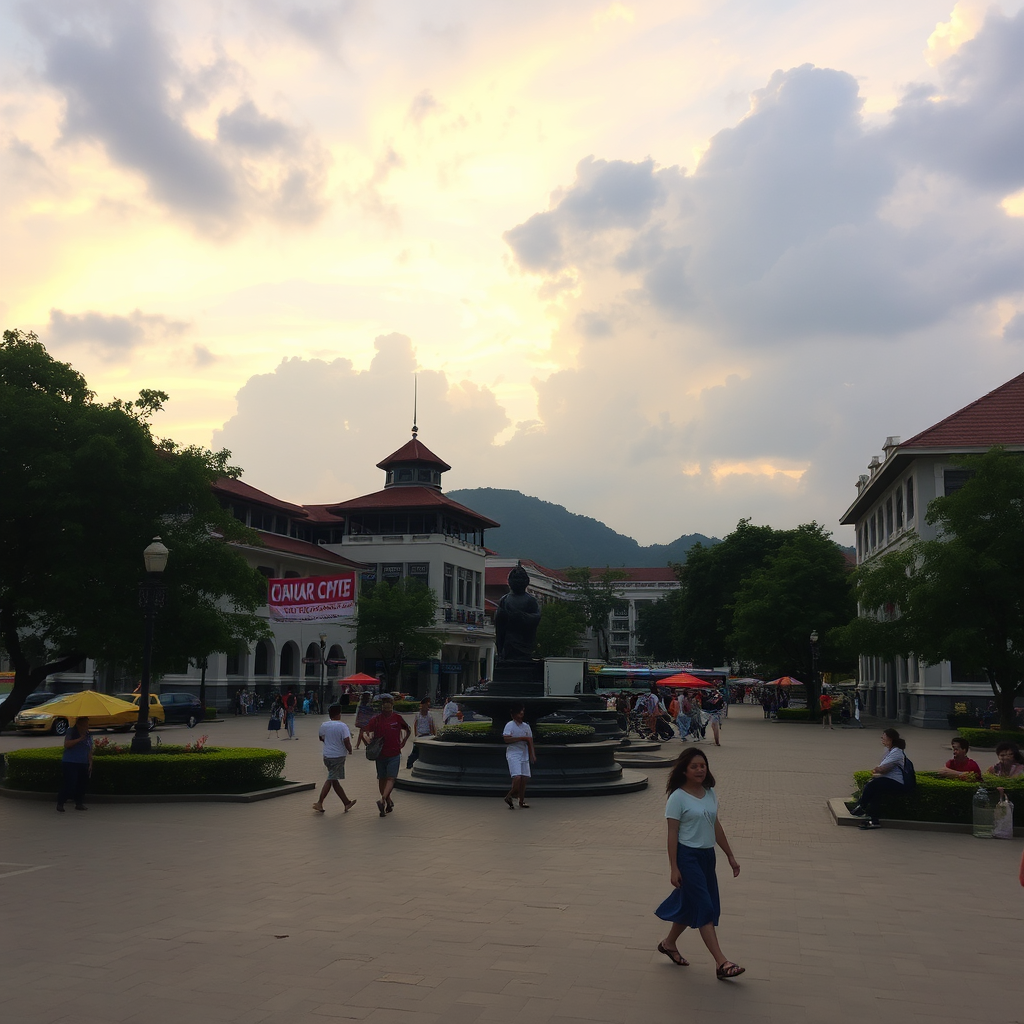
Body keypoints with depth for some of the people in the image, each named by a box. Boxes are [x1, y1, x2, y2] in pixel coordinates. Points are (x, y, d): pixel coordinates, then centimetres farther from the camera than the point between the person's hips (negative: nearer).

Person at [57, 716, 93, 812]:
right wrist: (79, 739, -23)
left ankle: (79, 804, 20)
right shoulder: (71, 732, -4)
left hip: (83, 764, 6)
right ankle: (60, 804, 4)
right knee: (69, 785, -10)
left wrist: (90, 764, 9)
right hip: (70, 763, -6)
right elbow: (66, 744, -19)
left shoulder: (89, 735, 11)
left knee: (81, 785, 8)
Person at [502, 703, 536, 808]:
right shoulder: (509, 725, -4)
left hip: (524, 755, 6)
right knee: (517, 777, -17)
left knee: (524, 778, 2)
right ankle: (509, 796, 0)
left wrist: (533, 755, 4)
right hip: (513, 754, -6)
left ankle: (521, 800, 12)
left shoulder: (526, 726, 14)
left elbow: (530, 741, 14)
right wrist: (522, 738, -16)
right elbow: (506, 739, -17)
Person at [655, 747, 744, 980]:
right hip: (687, 856, -7)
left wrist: (730, 856, 15)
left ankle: (669, 943, 35)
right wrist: (674, 867, -15)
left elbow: (716, 826, 14)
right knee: (704, 908, -7)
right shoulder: (678, 797, -13)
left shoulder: (710, 793, 7)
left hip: (707, 855, 7)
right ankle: (721, 962, -6)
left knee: (690, 905, 15)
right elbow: (672, 833, -12)